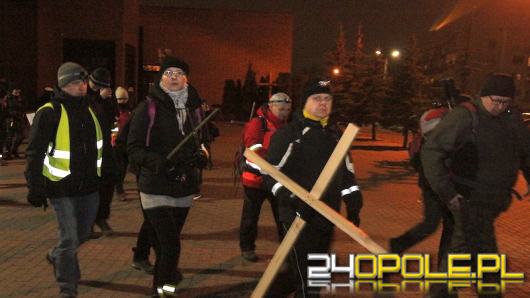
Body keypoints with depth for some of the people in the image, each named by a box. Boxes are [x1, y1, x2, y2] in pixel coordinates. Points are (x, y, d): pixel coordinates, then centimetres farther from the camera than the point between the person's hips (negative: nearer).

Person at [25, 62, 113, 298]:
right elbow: (35, 153, -11)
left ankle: (57, 256, 49)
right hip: (62, 188, -6)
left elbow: (105, 146, 19)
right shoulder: (49, 113, -11)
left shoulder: (92, 111, 9)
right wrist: (35, 188, -13)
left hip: (89, 187, 6)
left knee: (82, 234, 19)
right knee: (69, 239, -3)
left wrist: (109, 173, 16)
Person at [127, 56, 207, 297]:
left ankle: (166, 274, 41)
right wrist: (157, 162, -26)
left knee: (169, 240, 20)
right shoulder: (148, 107, -8)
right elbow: (133, 148, -10)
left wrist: (201, 155, -2)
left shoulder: (192, 107, 8)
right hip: (157, 187, -5)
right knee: (169, 244, -10)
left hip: (184, 186, 5)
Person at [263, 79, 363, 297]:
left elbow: (346, 171, 22)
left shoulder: (336, 135, 13)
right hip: (298, 215, -7)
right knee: (303, 272, -7)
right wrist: (289, 199, -26)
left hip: (327, 216, 7)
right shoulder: (288, 133, -8)